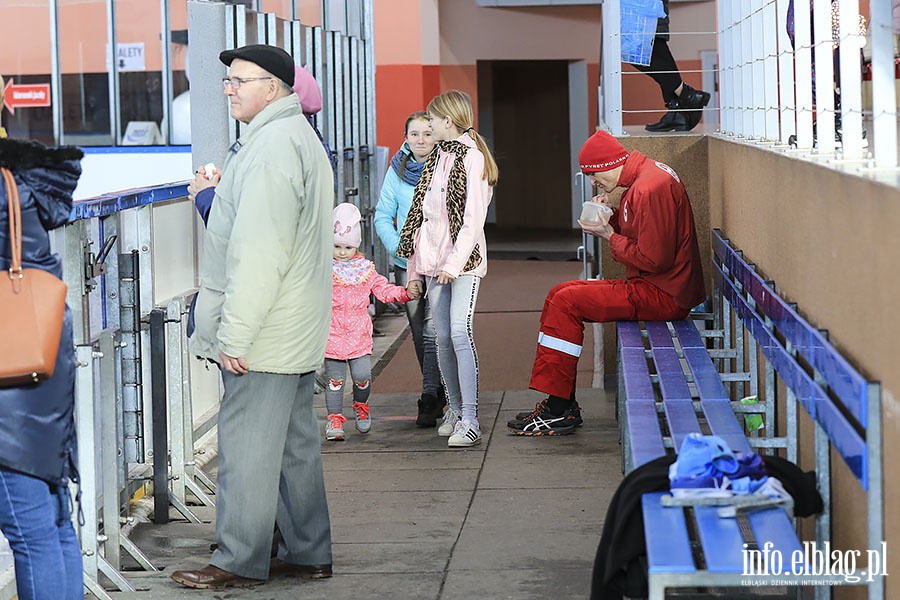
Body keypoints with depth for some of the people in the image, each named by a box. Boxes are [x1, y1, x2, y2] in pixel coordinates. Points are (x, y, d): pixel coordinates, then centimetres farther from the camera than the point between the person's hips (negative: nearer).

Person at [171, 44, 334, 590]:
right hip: (298, 332, 11)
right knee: (296, 442, 14)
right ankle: (309, 553, 21)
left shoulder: (273, 146, -19)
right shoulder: (301, 137, 16)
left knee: (248, 443, -3)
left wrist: (235, 336, -23)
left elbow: (260, 253, -24)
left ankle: (240, 561, 4)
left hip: (265, 336, -11)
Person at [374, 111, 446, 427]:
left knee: (433, 329, -13)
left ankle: (430, 398, -8)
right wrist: (398, 246, -8)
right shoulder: (397, 171, 3)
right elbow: (383, 216, 7)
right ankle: (439, 393, 24)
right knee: (419, 332, 10)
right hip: (407, 264, 3)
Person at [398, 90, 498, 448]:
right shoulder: (436, 160, 18)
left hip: (463, 260, -7)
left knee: (460, 332, -16)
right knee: (442, 337, 5)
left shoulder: (472, 158, -5)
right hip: (434, 261, 7)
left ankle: (470, 421, -15)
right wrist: (415, 270, 14)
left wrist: (455, 263, -19)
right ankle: (455, 410, 16)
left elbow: (473, 218, -13)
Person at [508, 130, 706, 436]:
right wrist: (612, 217, 3)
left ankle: (559, 411, -10)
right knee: (559, 295, 10)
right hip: (652, 286, 11)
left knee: (566, 302, -14)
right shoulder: (644, 175, 13)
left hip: (663, 295, -11)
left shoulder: (651, 188, -20)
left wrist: (609, 236, -11)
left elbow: (653, 259, -24)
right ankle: (560, 404, 8)